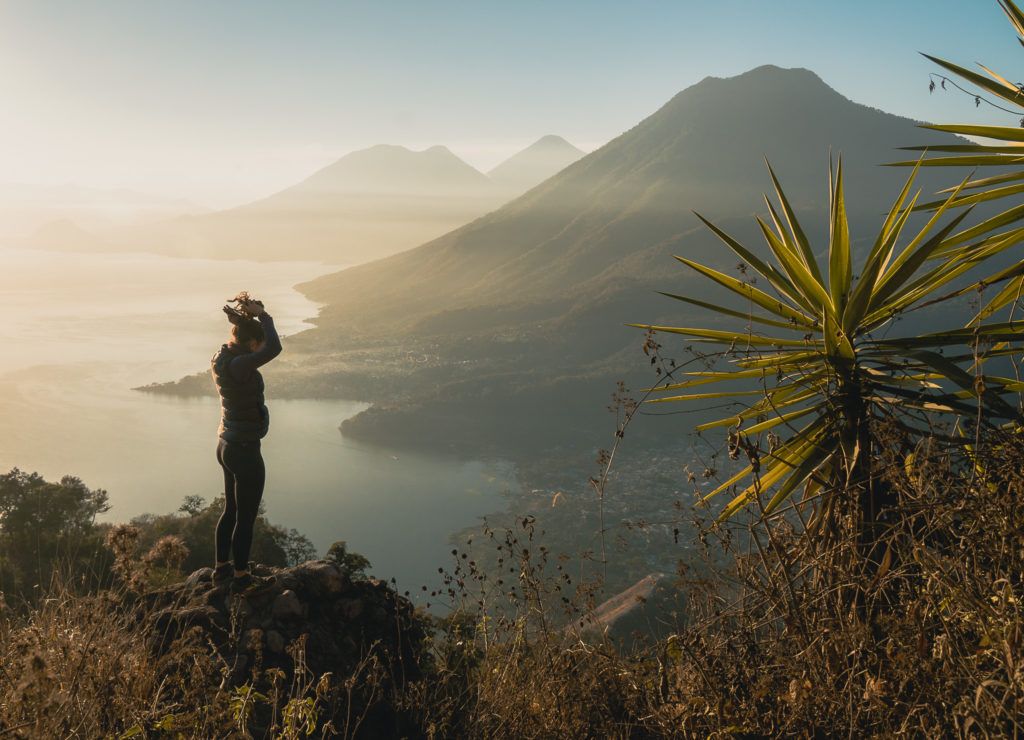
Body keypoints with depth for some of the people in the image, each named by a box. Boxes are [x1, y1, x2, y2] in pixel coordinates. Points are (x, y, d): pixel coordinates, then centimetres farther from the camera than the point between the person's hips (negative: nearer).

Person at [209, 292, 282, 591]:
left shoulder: (222, 359, 3)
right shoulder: (237, 366, -26)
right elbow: (274, 348, -39)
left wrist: (245, 317, 3)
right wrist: (261, 314, -24)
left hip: (227, 446, 10)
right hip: (245, 451, -10)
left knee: (231, 510, 22)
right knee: (246, 517, 6)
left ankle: (222, 568, 35)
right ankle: (240, 577, 19)